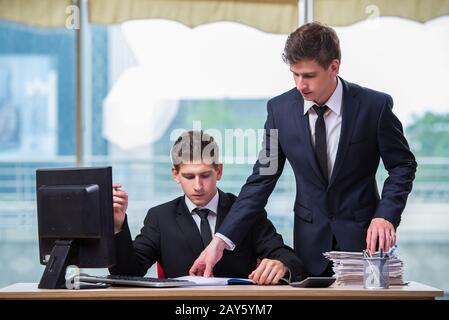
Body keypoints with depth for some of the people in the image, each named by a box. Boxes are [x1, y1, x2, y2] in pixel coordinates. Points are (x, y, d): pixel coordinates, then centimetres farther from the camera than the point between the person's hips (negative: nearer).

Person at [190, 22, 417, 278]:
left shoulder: (374, 105, -12)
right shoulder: (280, 109, -5)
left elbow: (403, 165, -1)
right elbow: (262, 179, -3)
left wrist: (386, 216, -18)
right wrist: (222, 240, -12)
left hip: (362, 237, -1)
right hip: (311, 243, 1)